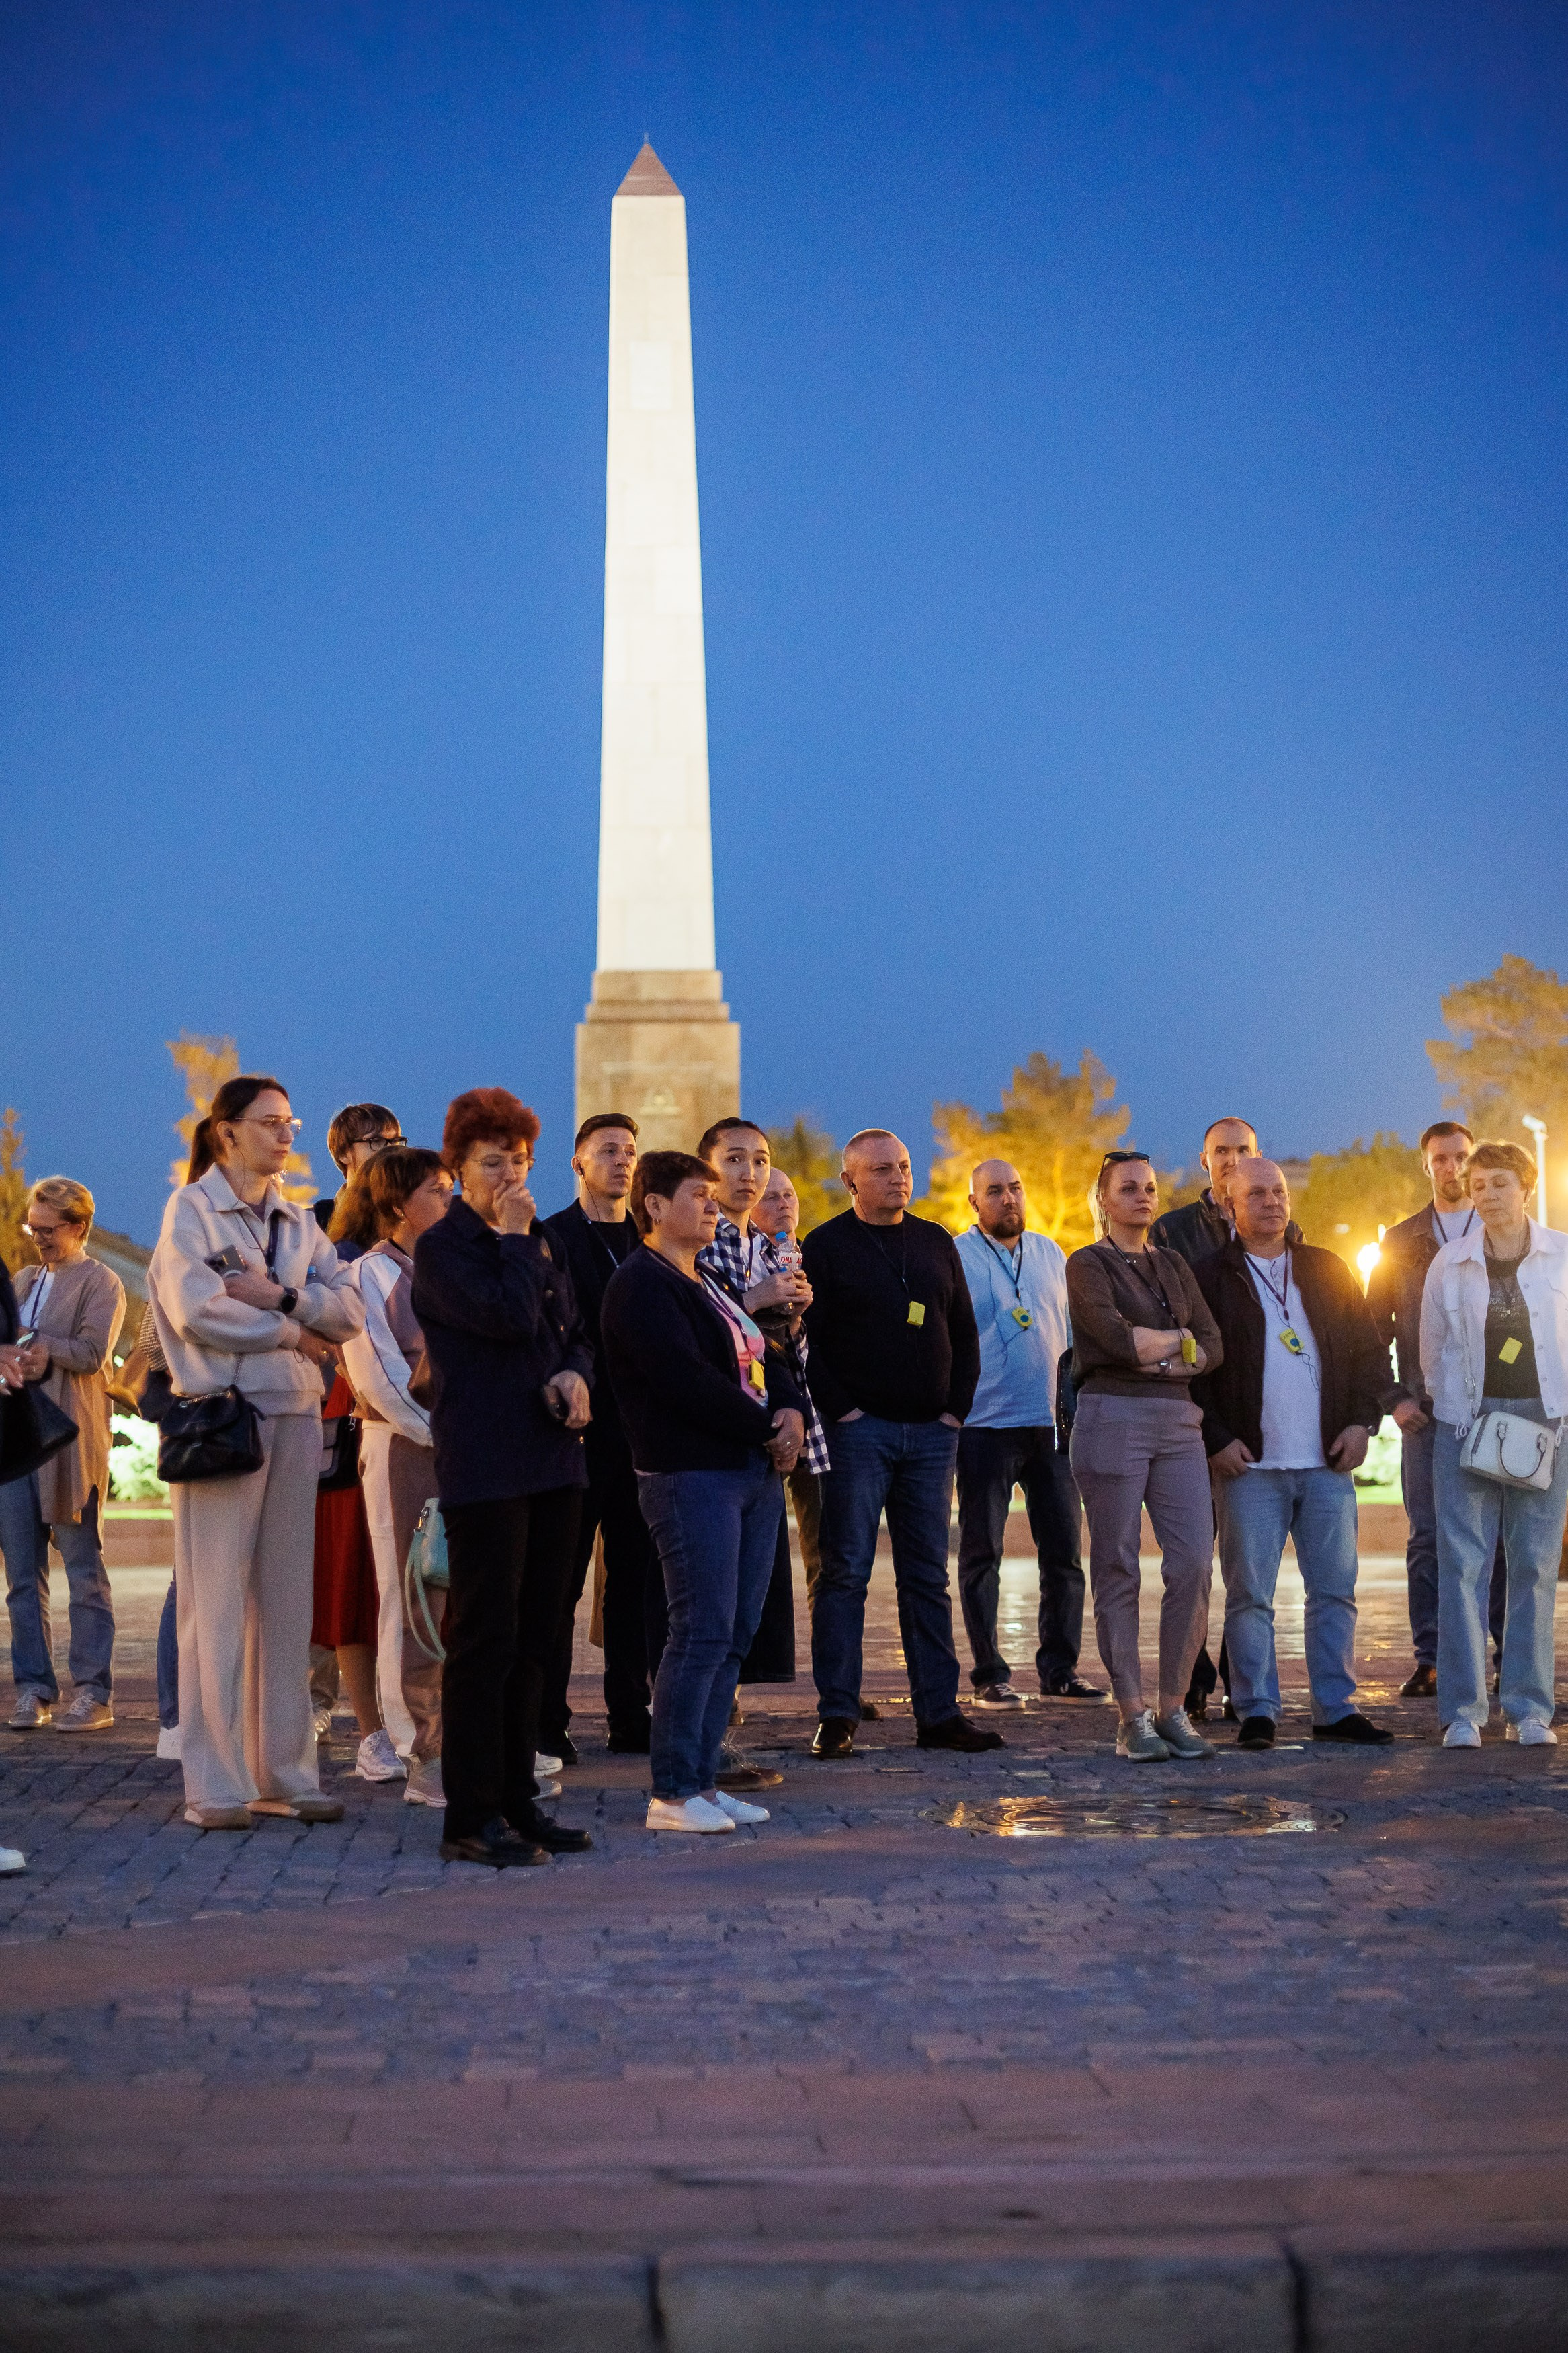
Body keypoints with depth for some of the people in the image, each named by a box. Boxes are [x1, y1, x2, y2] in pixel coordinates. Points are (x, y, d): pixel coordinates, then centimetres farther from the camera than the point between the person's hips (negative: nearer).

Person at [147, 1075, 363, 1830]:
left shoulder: (298, 1221, 17)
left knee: (288, 1599, 6)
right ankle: (215, 1787, -2)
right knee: (217, 1603, -5)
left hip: (294, 1413, 6)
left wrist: (280, 1295, -10)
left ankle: (285, 1773, 12)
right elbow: (195, 1309, -14)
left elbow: (348, 1309, 6)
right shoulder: (191, 1208, 0)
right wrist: (294, 1327, -5)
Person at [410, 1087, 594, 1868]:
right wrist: (512, 1238, -7)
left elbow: (573, 1331, 22)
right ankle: (471, 1818, -1)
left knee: (533, 1642, 11)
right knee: (484, 1641, -6)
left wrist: (574, 1375, 0)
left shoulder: (540, 1244, 18)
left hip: (550, 1458, 8)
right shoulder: (441, 1248, -6)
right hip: (483, 1466, -8)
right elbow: (511, 1317, -19)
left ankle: (516, 1802, 18)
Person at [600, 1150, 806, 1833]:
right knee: (702, 1633, -10)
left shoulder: (711, 1284, 22)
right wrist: (766, 1430, -12)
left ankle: (703, 1777, 13)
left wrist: (791, 1411, -3)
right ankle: (673, 1792, -5)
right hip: (692, 1475, -9)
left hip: (755, 1471, 9)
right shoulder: (640, 1284, -8)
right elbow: (686, 1379, -18)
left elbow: (766, 1359, 18)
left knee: (734, 1634, 8)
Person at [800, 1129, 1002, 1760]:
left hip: (931, 1431, 5)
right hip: (858, 1432, -5)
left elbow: (963, 1330, 17)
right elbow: (804, 1339, -7)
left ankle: (939, 1713, 11)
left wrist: (957, 1406, 6)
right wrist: (838, 1408, -13)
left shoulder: (935, 1243, 14)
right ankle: (837, 1716, -2)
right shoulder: (826, 1246, -1)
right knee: (845, 1572, -5)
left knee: (928, 1576, 7)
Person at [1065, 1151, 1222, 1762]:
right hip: (1112, 1419, -5)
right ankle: (1132, 1717, 4)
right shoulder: (1088, 1264, 2)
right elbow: (1118, 1338, -14)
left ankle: (1173, 1708, 5)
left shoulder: (1173, 1266, 19)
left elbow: (1212, 1347, 9)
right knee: (1117, 1570, -2)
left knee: (1194, 1563, -5)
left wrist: (1155, 1351, -7)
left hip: (1178, 1422, 5)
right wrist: (1180, 1337, 2)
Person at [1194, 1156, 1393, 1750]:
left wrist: (1363, 1421, 2)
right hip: (1250, 1463, -3)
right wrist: (1216, 1439, -9)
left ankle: (1336, 1708, 12)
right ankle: (1257, 1712, 6)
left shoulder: (1327, 1271, 14)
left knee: (1335, 1589, 4)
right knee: (1250, 1594, -1)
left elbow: (1369, 1351, 14)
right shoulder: (1211, 1278, 3)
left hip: (1329, 1461, 3)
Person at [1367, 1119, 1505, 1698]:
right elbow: (1373, 1330, 12)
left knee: (1503, 1537, -1)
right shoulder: (1401, 1242, 12)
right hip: (1426, 1412, 1)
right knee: (1428, 1540, 1)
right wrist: (1394, 1398, 0)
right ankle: (1430, 1662, 5)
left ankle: (1513, 1656, 5)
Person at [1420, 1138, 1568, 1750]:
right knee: (1463, 1564, -4)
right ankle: (1462, 1711, -1)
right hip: (1467, 1420, 0)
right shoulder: (1449, 1263, 3)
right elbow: (1432, 1350, 12)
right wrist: (1450, 1407, 7)